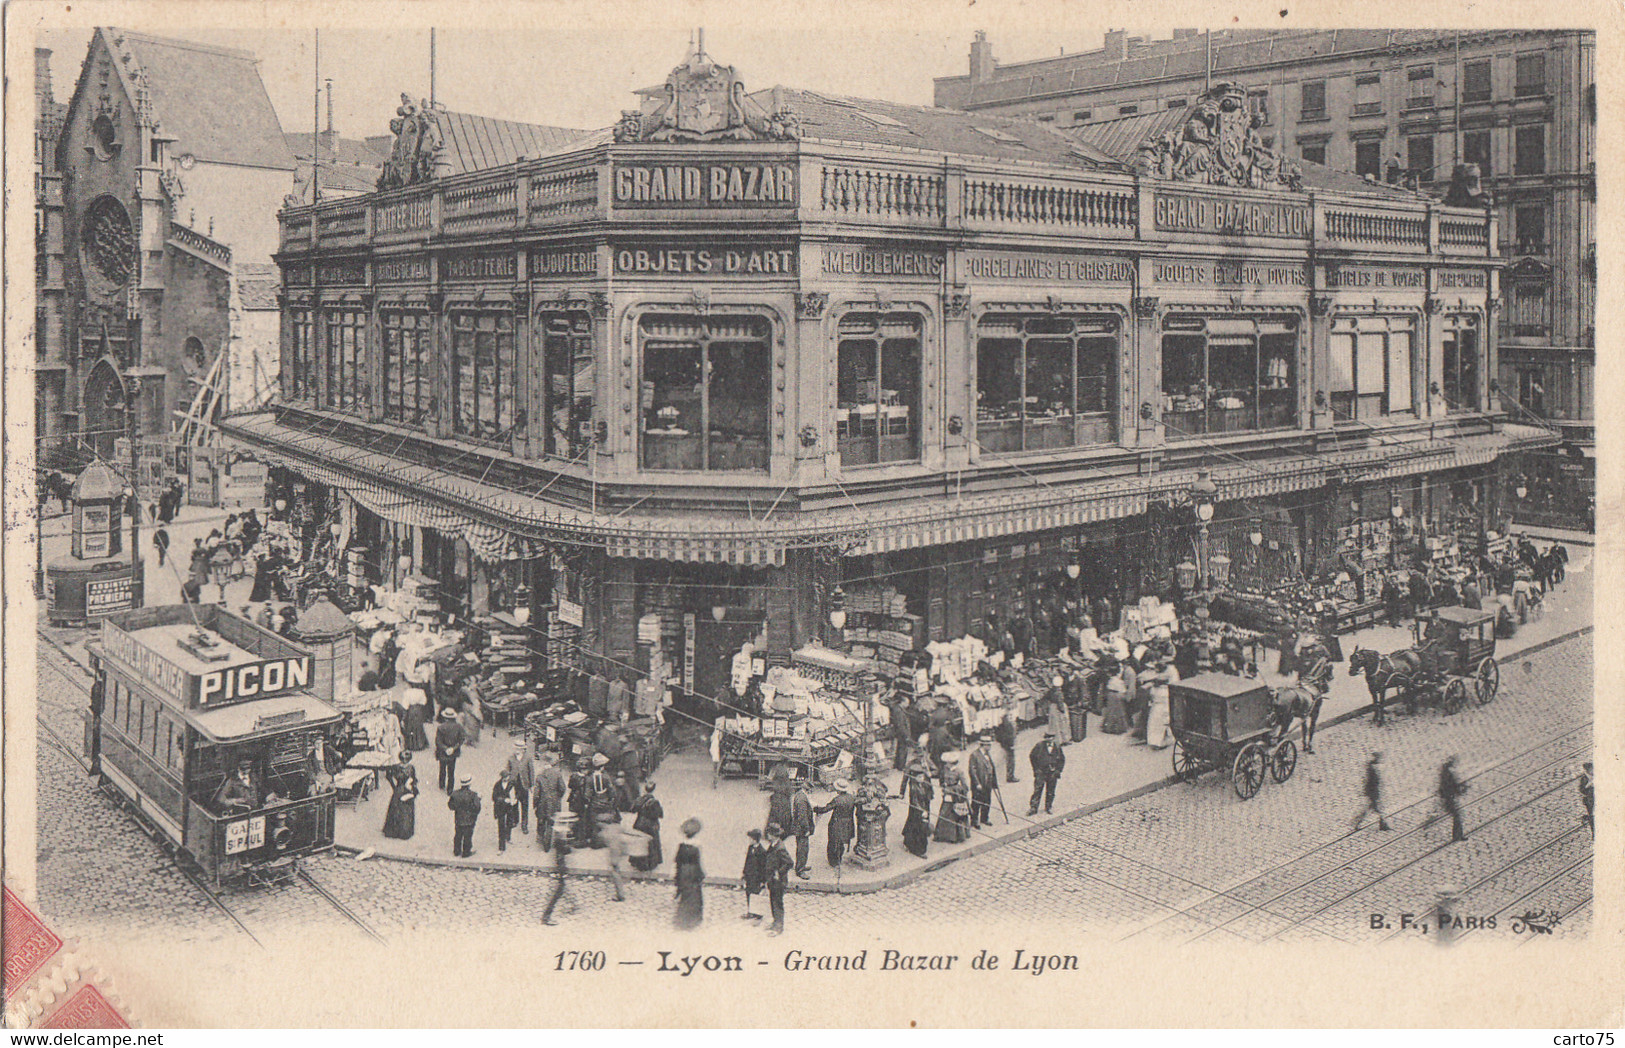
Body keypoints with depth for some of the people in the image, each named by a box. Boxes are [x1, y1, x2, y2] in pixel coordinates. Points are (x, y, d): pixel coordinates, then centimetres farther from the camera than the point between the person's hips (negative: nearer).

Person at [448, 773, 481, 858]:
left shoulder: (455, 793, -12)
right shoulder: (473, 795, -23)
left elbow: (450, 805, -2)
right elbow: (477, 808, -19)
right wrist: (478, 798, -5)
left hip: (458, 819, 4)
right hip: (469, 820, -4)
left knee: (457, 835, 21)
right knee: (467, 836, 13)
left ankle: (456, 851, 34)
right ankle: (466, 853, 24)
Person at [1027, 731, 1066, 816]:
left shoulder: (1057, 747, 3)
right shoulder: (1039, 746, -5)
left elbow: (1062, 759, 14)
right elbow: (1032, 756, 5)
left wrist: (1058, 770, 6)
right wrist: (1036, 768, 2)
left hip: (1052, 773, 2)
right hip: (1041, 771, -2)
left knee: (1050, 792, 7)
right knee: (1037, 790, -5)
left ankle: (1048, 808, 22)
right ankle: (1033, 808, 1)